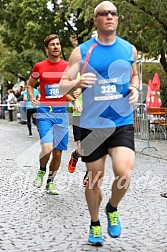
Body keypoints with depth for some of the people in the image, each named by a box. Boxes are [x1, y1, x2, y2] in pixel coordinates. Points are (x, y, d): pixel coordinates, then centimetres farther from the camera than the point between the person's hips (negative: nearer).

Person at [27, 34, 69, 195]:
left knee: (58, 152, 6)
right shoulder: (39, 67, 0)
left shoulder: (68, 66, 3)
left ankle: (50, 182, 26)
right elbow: (30, 84, 16)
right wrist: (32, 98, -2)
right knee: (47, 148, -20)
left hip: (61, 112, 2)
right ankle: (41, 171, 11)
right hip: (44, 111, -2)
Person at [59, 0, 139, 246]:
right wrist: (78, 82, -25)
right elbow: (62, 86, -2)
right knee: (95, 178, 9)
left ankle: (112, 209, 15)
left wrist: (134, 89, 0)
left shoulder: (129, 49, 4)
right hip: (92, 125, -1)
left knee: (123, 174, -18)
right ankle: (95, 224, 34)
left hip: (122, 123, 1)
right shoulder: (81, 51, -3)